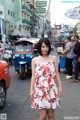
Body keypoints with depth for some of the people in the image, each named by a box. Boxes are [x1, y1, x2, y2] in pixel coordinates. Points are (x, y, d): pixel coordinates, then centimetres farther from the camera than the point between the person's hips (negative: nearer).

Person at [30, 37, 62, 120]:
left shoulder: (54, 59, 5)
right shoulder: (35, 60, 3)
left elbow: (57, 74, 7)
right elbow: (33, 76, 4)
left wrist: (60, 86, 3)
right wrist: (31, 89, -1)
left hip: (52, 89, 1)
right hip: (40, 89, -1)